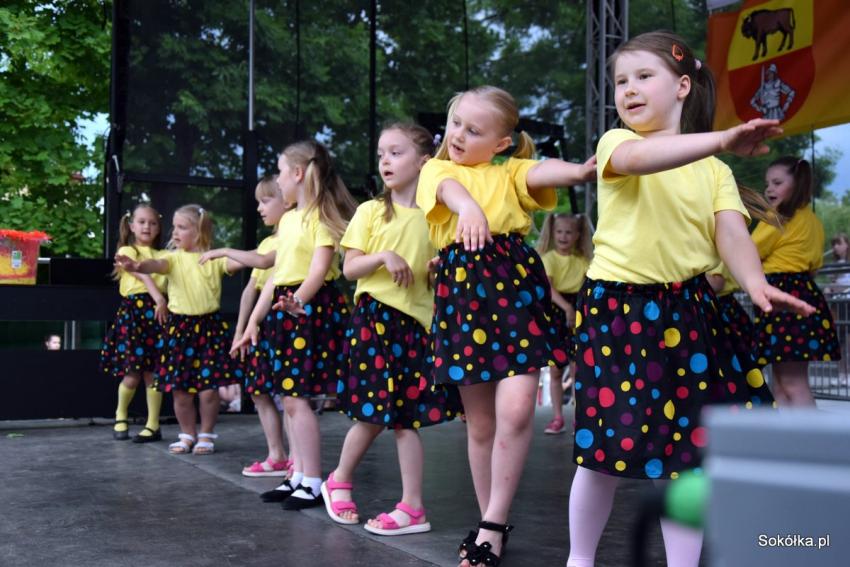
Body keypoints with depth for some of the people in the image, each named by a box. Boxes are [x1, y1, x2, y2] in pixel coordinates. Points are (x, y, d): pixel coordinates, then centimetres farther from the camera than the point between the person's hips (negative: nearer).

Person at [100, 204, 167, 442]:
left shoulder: (161, 255, 19)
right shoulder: (127, 251, 7)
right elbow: (142, 275, -9)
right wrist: (158, 298, -22)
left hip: (157, 312, 3)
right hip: (133, 312, -3)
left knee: (152, 371, 1)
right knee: (132, 374, -4)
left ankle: (153, 425, 8)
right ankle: (121, 415, 22)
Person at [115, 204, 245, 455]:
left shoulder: (214, 258, 4)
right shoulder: (174, 258, 3)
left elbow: (237, 262, -9)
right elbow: (157, 264, -17)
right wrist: (137, 266, -38)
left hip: (210, 327, -1)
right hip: (180, 327, 1)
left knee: (209, 388, 0)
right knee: (181, 389, 6)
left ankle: (206, 435, 19)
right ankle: (187, 435, 24)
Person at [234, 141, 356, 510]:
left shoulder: (321, 215, -7)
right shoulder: (288, 219, 18)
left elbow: (320, 266, -19)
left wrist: (298, 299, -36)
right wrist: (253, 320, 18)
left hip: (312, 308, -9)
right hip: (285, 311, 9)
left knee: (296, 397, -12)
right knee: (291, 398, 9)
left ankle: (312, 482, -6)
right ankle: (299, 476, 16)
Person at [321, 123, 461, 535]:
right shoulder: (371, 211, 4)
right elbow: (349, 268, 1)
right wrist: (384, 257, -15)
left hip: (415, 321, 1)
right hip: (373, 316, -1)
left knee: (405, 416, 1)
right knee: (373, 414, 0)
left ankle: (413, 507, 7)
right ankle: (339, 482, 25)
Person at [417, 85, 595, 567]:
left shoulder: (511, 172, 13)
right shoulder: (437, 168, 12)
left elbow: (540, 172, -11)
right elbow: (450, 188, -13)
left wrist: (581, 170, -35)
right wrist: (469, 206, -39)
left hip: (516, 288, -1)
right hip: (463, 292, 1)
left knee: (515, 409, -16)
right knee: (480, 422, 8)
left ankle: (494, 523, 0)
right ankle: (490, 522, 24)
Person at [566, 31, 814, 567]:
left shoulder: (714, 171, 11)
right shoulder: (615, 142, -2)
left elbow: (732, 232, -3)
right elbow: (638, 158, -26)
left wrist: (755, 283, -23)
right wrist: (721, 139, -39)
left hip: (688, 314, 3)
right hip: (617, 311, -3)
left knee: (687, 447, 4)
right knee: (610, 446, 0)